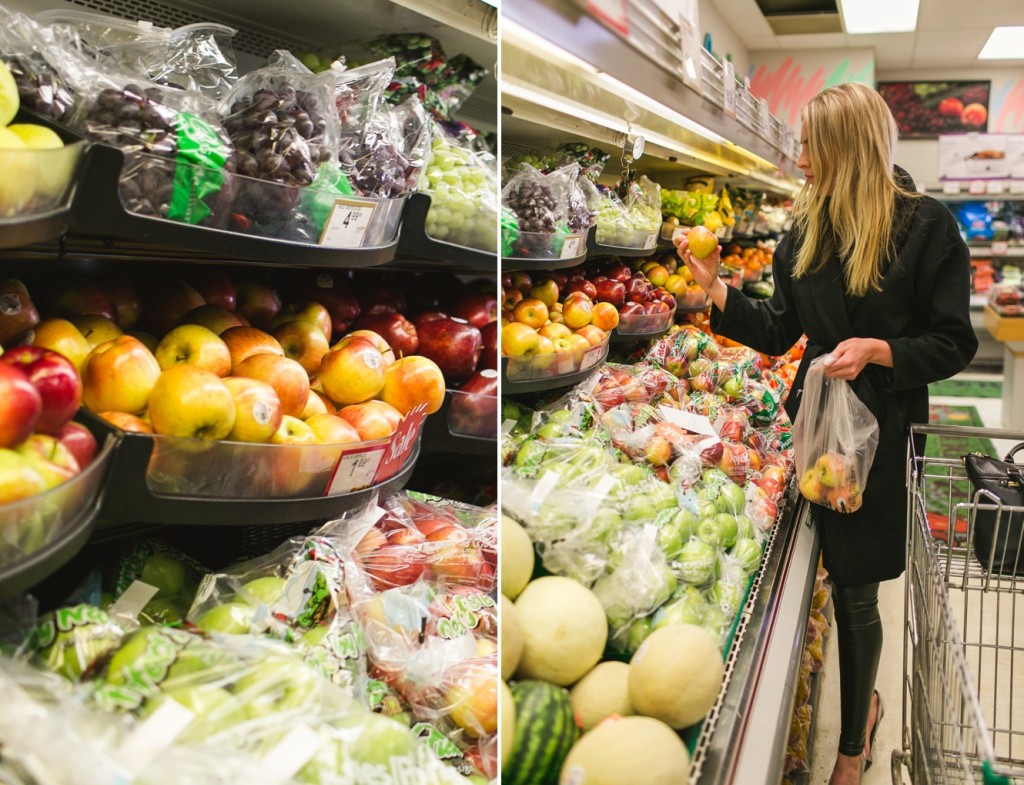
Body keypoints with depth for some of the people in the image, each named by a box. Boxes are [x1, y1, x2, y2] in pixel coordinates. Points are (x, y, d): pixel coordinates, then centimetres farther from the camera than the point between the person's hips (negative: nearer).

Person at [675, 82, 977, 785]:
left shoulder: (926, 225, -9)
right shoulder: (806, 231, 8)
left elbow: (955, 345, -7)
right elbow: (777, 332, 9)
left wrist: (878, 349, -22)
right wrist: (716, 286, -1)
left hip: (883, 430, -4)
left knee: (855, 591, 4)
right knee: (846, 588, 10)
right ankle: (864, 702, 37)